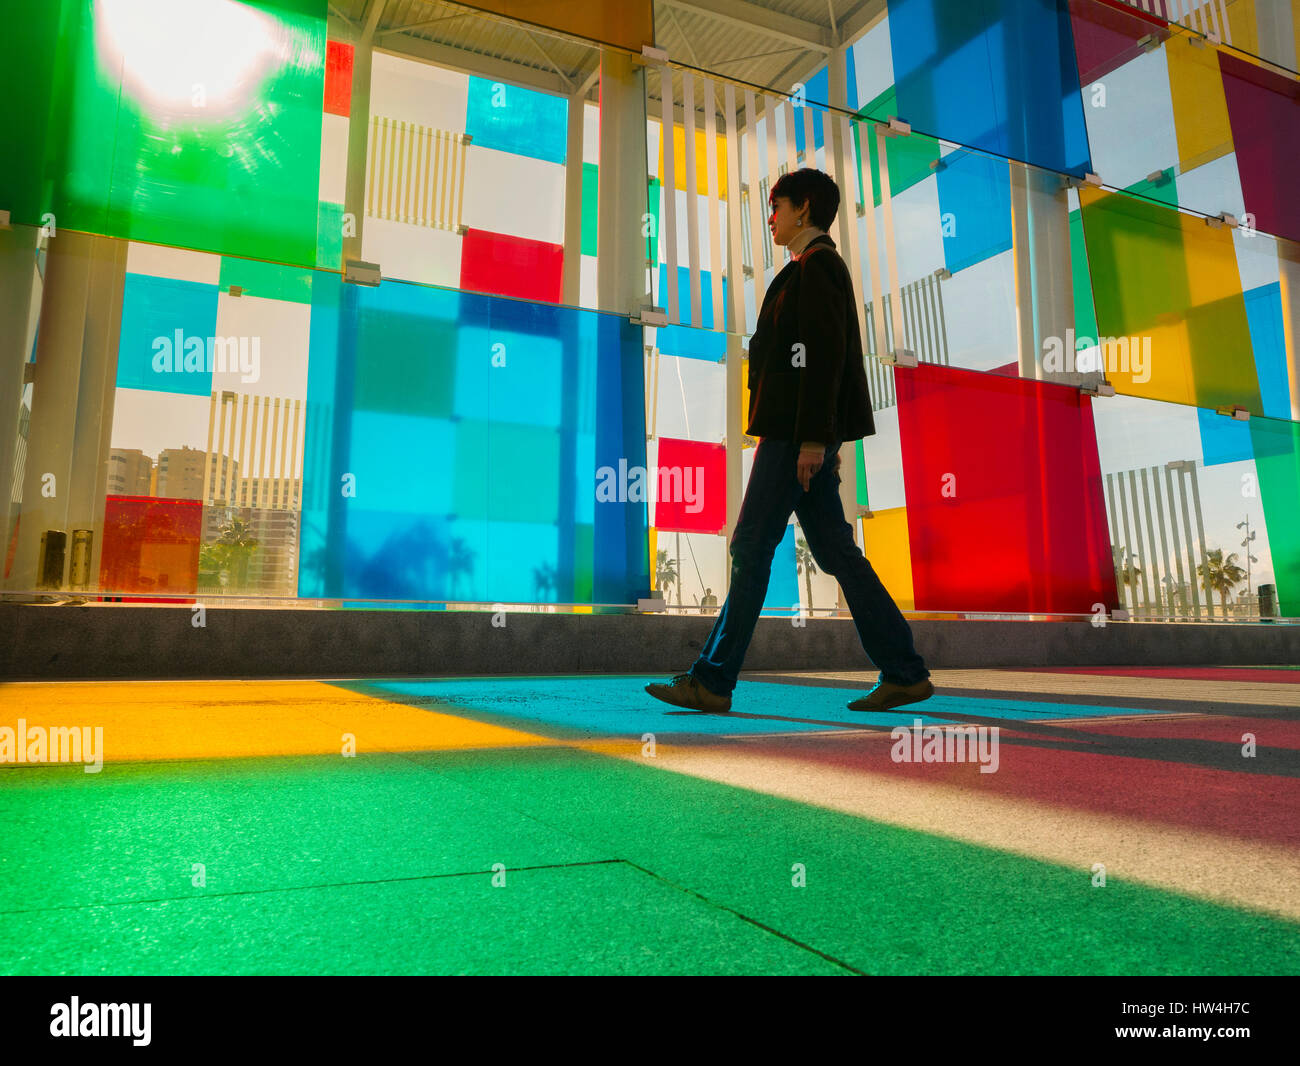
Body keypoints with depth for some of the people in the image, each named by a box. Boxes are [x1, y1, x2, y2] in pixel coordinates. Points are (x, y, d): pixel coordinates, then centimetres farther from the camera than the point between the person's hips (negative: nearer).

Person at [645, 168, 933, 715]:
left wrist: (814, 437, -22)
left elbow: (826, 355, -17)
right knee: (835, 550, 7)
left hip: (796, 428, -10)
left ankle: (712, 680, -2)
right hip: (796, 428, 10)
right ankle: (904, 673, 9)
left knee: (751, 546, -8)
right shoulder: (819, 268, 25)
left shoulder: (816, 266, -6)